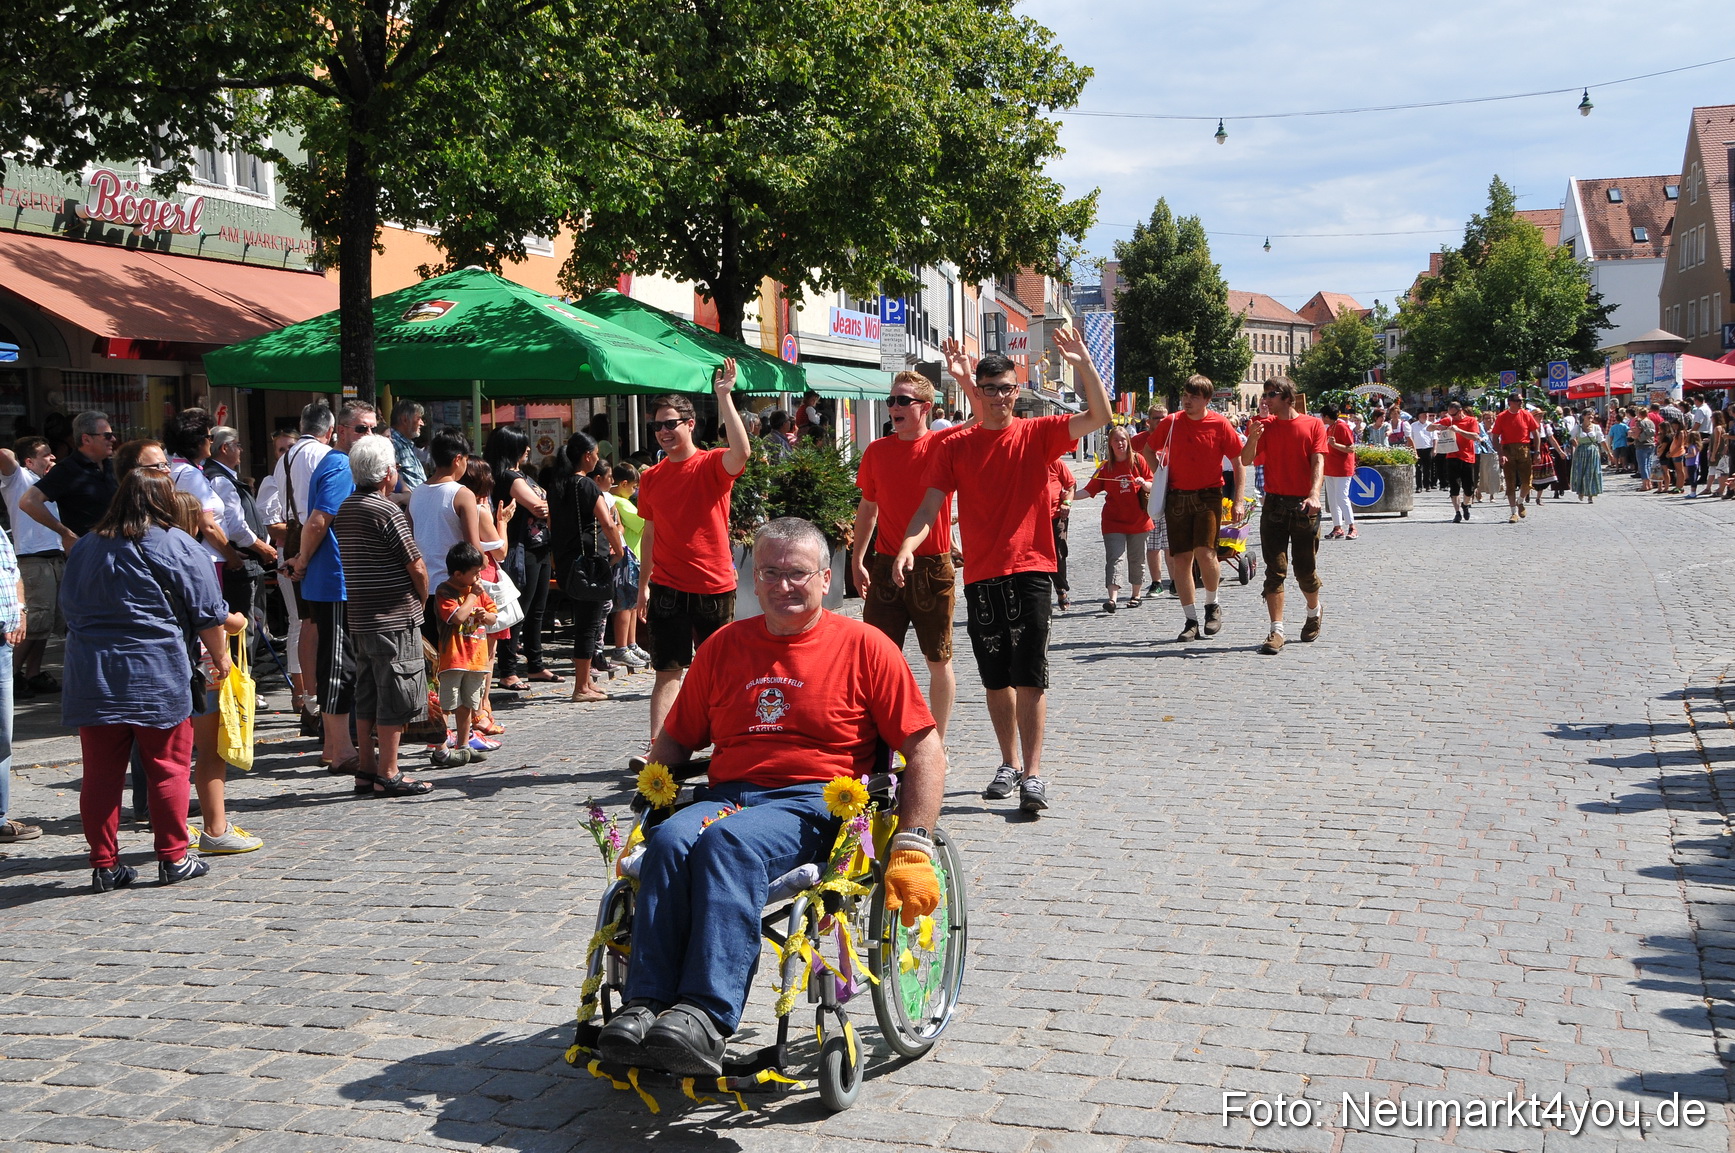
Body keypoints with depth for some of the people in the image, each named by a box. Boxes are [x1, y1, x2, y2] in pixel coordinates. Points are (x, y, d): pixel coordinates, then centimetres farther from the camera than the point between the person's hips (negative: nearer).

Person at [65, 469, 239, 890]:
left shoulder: (84, 547, 13)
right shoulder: (177, 547, -5)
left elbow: (69, 606, 23)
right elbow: (208, 613, -3)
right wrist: (220, 656, 10)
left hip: (91, 677, 5)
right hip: (158, 677, -5)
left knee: (101, 772, 7)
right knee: (167, 768, 5)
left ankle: (104, 863, 12)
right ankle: (174, 858, 11)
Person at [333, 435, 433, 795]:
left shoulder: (344, 509, 10)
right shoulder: (387, 512, -15)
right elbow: (416, 566, -13)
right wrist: (422, 600, 6)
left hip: (360, 618, 8)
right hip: (395, 620, -8)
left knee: (367, 696, 13)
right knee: (395, 698, -3)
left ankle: (366, 769, 18)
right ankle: (388, 775, 0)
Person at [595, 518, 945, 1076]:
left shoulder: (863, 646, 6)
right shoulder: (725, 646, 19)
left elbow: (926, 748, 2)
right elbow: (675, 738, 26)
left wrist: (912, 848, -8)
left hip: (816, 803, -4)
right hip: (726, 795, 4)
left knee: (728, 841, -36)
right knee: (669, 840, -30)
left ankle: (707, 1019, -44)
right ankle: (645, 1006, -36)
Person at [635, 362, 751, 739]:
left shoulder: (712, 465, -4)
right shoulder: (651, 478, 8)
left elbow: (740, 452, -28)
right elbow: (650, 533, 14)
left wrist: (724, 397, -27)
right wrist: (643, 585, 13)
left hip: (715, 586, -2)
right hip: (668, 588, 2)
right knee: (668, 671, -2)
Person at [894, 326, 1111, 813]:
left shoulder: (1036, 435, 2)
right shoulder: (954, 447, 5)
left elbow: (1099, 417, -8)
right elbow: (931, 504, -1)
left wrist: (1083, 364, -20)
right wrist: (908, 546, -18)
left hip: (1030, 570, -2)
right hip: (981, 575, 2)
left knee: (1029, 675, -7)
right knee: (995, 677, 11)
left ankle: (1033, 774, -5)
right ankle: (1010, 763, 26)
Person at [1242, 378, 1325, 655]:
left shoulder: (1313, 425, 2)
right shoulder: (1264, 425, 7)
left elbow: (1318, 461, -8)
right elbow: (1246, 461, -2)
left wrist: (1314, 494, -23)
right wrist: (1253, 438, -21)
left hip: (1304, 506, -1)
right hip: (1274, 504, 1)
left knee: (1305, 569, 6)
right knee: (1275, 569, -6)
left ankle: (1313, 611, 36)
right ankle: (1277, 631, -7)